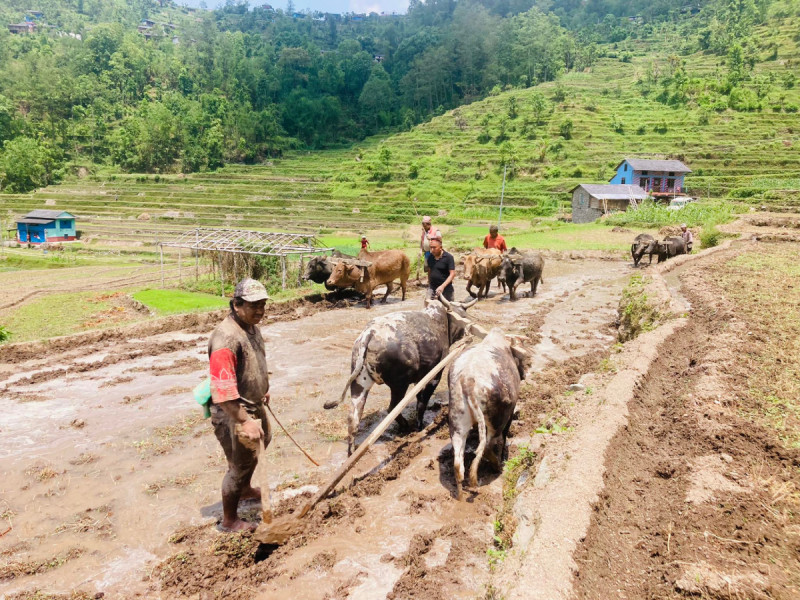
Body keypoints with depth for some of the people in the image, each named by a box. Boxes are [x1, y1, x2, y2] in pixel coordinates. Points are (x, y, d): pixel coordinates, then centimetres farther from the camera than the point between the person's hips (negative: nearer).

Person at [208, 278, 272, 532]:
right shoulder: (226, 338, -31)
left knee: (261, 443, 30)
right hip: (233, 414, -10)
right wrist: (245, 422, -35)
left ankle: (244, 489, 56)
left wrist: (264, 389, 26)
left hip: (254, 406, 10)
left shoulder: (252, 326, 0)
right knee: (240, 465, 6)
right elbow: (223, 392, -34)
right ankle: (229, 520, 29)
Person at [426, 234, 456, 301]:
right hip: (432, 288, 4)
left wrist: (443, 286, -25)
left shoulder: (448, 257, -11)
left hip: (445, 288, -4)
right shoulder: (430, 257, 5)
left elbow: (452, 274, -16)